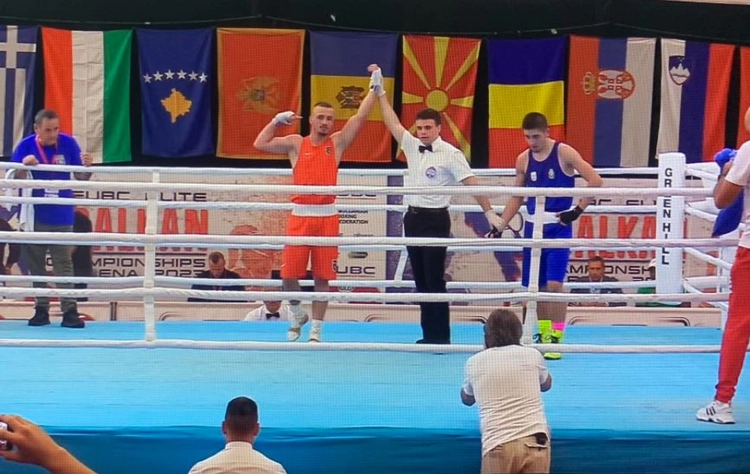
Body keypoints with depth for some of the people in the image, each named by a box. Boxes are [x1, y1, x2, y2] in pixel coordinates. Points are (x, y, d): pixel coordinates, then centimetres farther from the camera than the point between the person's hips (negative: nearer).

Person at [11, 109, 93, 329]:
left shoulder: (68, 143, -6)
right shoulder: (26, 146, -6)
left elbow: (80, 177, 0)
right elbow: (16, 180, -7)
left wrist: (87, 166, -22)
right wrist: (24, 166, -27)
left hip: (62, 216, -1)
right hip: (34, 216, 1)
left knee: (63, 264, -2)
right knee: (36, 265, 8)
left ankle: (69, 311, -3)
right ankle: (41, 310, 16)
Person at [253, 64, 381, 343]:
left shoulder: (338, 142, 7)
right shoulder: (295, 143, 7)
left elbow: (361, 116, -1)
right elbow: (260, 144, 1)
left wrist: (375, 85, -5)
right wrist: (278, 120, -2)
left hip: (327, 216, 0)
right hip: (300, 215, 0)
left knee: (322, 277, 2)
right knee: (288, 274, -1)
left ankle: (316, 329, 12)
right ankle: (297, 314, 26)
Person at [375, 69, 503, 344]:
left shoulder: (450, 154, -9)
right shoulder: (412, 146, 8)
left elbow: (471, 183, -11)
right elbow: (392, 123, 10)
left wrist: (489, 212, -16)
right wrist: (380, 91, 9)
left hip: (435, 220, -6)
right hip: (413, 218, 6)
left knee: (435, 281, -6)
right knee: (420, 280, 9)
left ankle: (441, 337, -2)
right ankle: (428, 335, 15)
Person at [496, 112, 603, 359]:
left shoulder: (564, 153, -7)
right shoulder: (523, 159, 6)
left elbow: (595, 181, -10)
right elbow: (517, 196, 14)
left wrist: (578, 210, -13)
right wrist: (500, 225, 5)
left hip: (558, 227, -5)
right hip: (532, 227, 5)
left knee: (554, 284, -12)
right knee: (538, 286, 9)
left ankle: (556, 338, -6)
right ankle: (544, 334, 21)